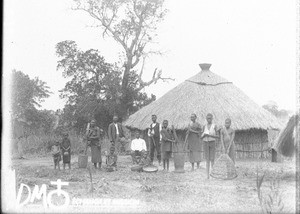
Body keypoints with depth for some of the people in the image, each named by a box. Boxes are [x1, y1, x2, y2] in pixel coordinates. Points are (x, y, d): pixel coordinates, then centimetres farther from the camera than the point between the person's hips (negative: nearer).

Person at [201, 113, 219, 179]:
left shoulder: (214, 126, -1)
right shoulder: (204, 126, 7)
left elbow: (218, 136, -4)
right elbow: (201, 136, 10)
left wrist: (210, 135, -18)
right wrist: (204, 135, -14)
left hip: (212, 143, -2)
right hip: (205, 143, 2)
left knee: (212, 159, -6)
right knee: (207, 160, 0)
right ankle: (208, 175, 3)